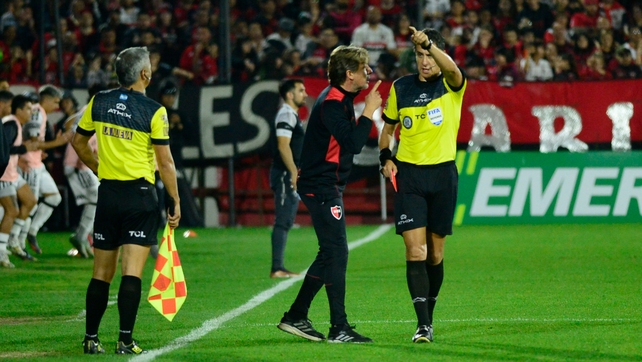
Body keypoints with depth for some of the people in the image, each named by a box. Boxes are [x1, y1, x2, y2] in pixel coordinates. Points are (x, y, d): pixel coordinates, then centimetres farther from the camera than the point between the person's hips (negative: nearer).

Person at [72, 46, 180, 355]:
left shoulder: (99, 102, 3)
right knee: (132, 272, -5)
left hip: (107, 193, 4)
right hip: (140, 196, -4)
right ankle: (125, 340, -9)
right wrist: (175, 202, 0)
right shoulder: (153, 111, -10)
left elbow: (79, 141, 15)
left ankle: (91, 339, 12)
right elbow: (165, 162, -8)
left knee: (102, 273, 10)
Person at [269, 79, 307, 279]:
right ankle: (276, 268, -14)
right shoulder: (286, 114, -12)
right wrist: (294, 173, -22)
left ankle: (279, 268, 12)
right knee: (283, 221, -12)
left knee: (286, 222, 10)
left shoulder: (293, 115, 20)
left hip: (290, 175, 11)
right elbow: (283, 146, -20)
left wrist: (296, 173, 22)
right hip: (285, 174, -11)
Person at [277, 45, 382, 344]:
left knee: (329, 254, 14)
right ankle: (339, 328, -8)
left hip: (325, 186, 11)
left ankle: (296, 317, 19)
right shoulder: (332, 104, -19)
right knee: (336, 254, -9)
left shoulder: (339, 99, 14)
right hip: (322, 188, -11)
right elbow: (352, 144, -27)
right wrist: (368, 113, -22)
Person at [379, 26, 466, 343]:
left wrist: (429, 43, -43)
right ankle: (422, 325, -15)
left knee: (435, 253, 7)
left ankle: (429, 316, 24)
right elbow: (388, 128, 20)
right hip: (408, 175, 1)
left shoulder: (451, 85, -1)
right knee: (415, 249, -11)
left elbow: (451, 69, -27)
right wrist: (386, 158, 2)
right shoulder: (400, 88, 7)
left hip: (442, 174, -1)